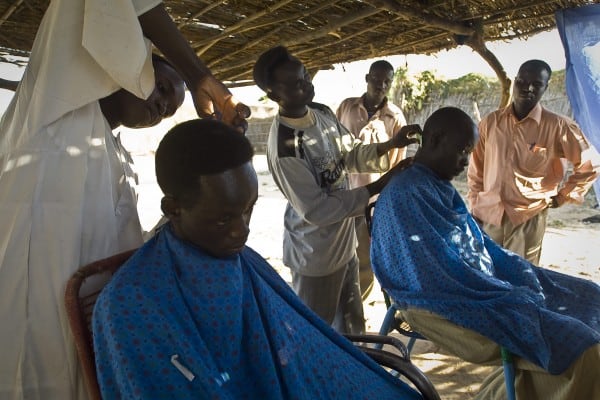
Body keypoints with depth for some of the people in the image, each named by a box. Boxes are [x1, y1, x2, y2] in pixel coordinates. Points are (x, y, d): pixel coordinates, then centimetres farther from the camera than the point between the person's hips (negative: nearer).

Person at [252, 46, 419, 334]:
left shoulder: (324, 113, -4)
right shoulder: (283, 147, -29)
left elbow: (352, 154, 8)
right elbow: (316, 210, -27)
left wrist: (390, 145, -11)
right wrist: (378, 187, -25)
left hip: (344, 242, 8)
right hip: (315, 255, -8)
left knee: (352, 324, 27)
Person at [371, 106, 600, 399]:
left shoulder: (441, 187, 13)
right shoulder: (407, 194, -19)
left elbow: (480, 245, 15)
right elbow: (443, 274, -23)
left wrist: (525, 276, 1)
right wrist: (511, 294, -17)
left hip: (479, 290, 10)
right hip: (444, 306, -10)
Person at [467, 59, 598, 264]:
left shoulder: (557, 126, -5)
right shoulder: (490, 122, 3)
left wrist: (561, 197, 4)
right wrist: (474, 209, 8)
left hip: (528, 218, -2)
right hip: (488, 216, 3)